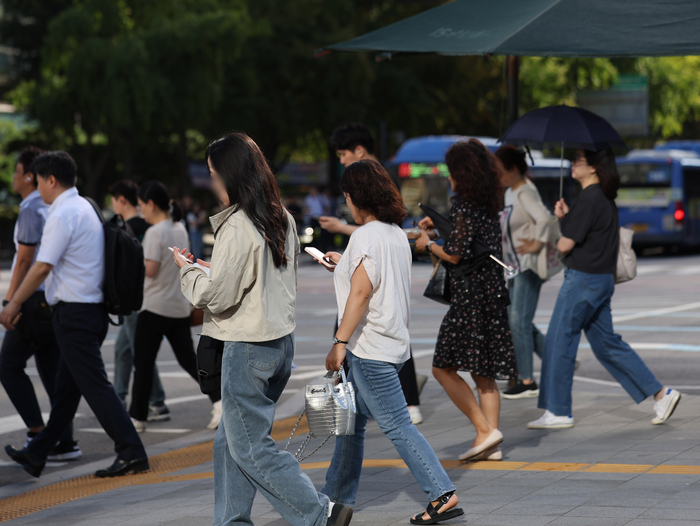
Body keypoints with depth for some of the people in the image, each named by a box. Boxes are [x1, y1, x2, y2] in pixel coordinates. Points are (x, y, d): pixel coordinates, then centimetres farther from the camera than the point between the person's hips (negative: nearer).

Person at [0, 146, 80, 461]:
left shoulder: (31, 210, -12)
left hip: (36, 300, -8)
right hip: (57, 299, 8)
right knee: (53, 372, 8)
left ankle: (37, 431, -6)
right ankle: (65, 443, 5)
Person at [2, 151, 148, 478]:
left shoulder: (63, 214, -14)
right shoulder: (84, 208, 16)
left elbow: (42, 267, -17)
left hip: (74, 313, -10)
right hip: (93, 307, 10)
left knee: (95, 386, -9)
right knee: (66, 388, 14)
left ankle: (131, 453, -12)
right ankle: (36, 455, 23)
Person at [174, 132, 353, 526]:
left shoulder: (237, 226, -18)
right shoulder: (281, 218, 8)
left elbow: (218, 295, -18)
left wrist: (189, 271, 0)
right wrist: (213, 269, 17)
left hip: (249, 349, -9)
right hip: (282, 341, 9)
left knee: (250, 447, -1)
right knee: (230, 442, 15)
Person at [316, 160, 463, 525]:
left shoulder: (365, 236, -16)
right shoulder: (396, 234, 12)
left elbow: (361, 292, -22)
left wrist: (340, 341, -20)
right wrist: (344, 266, 28)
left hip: (370, 347, -10)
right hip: (392, 341, 10)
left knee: (396, 426, -8)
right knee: (351, 420, 17)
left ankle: (442, 495, -9)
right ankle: (338, 496, 25)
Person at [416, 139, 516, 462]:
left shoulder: (462, 204, -13)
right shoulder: (489, 203, 12)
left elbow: (456, 254, -15)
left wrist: (428, 245, 2)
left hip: (471, 294, -8)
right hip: (493, 290, 8)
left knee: (443, 367, 0)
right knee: (483, 372, 11)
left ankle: (485, 429, -8)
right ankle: (490, 445, 8)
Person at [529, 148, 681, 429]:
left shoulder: (589, 200, -18)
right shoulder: (605, 198, 12)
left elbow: (565, 245, -17)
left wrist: (562, 219, 3)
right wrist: (566, 217, 1)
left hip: (583, 279, -10)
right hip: (602, 279, 10)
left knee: (559, 342, -1)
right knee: (606, 343, 15)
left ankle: (558, 412, 5)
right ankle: (660, 393, 14)